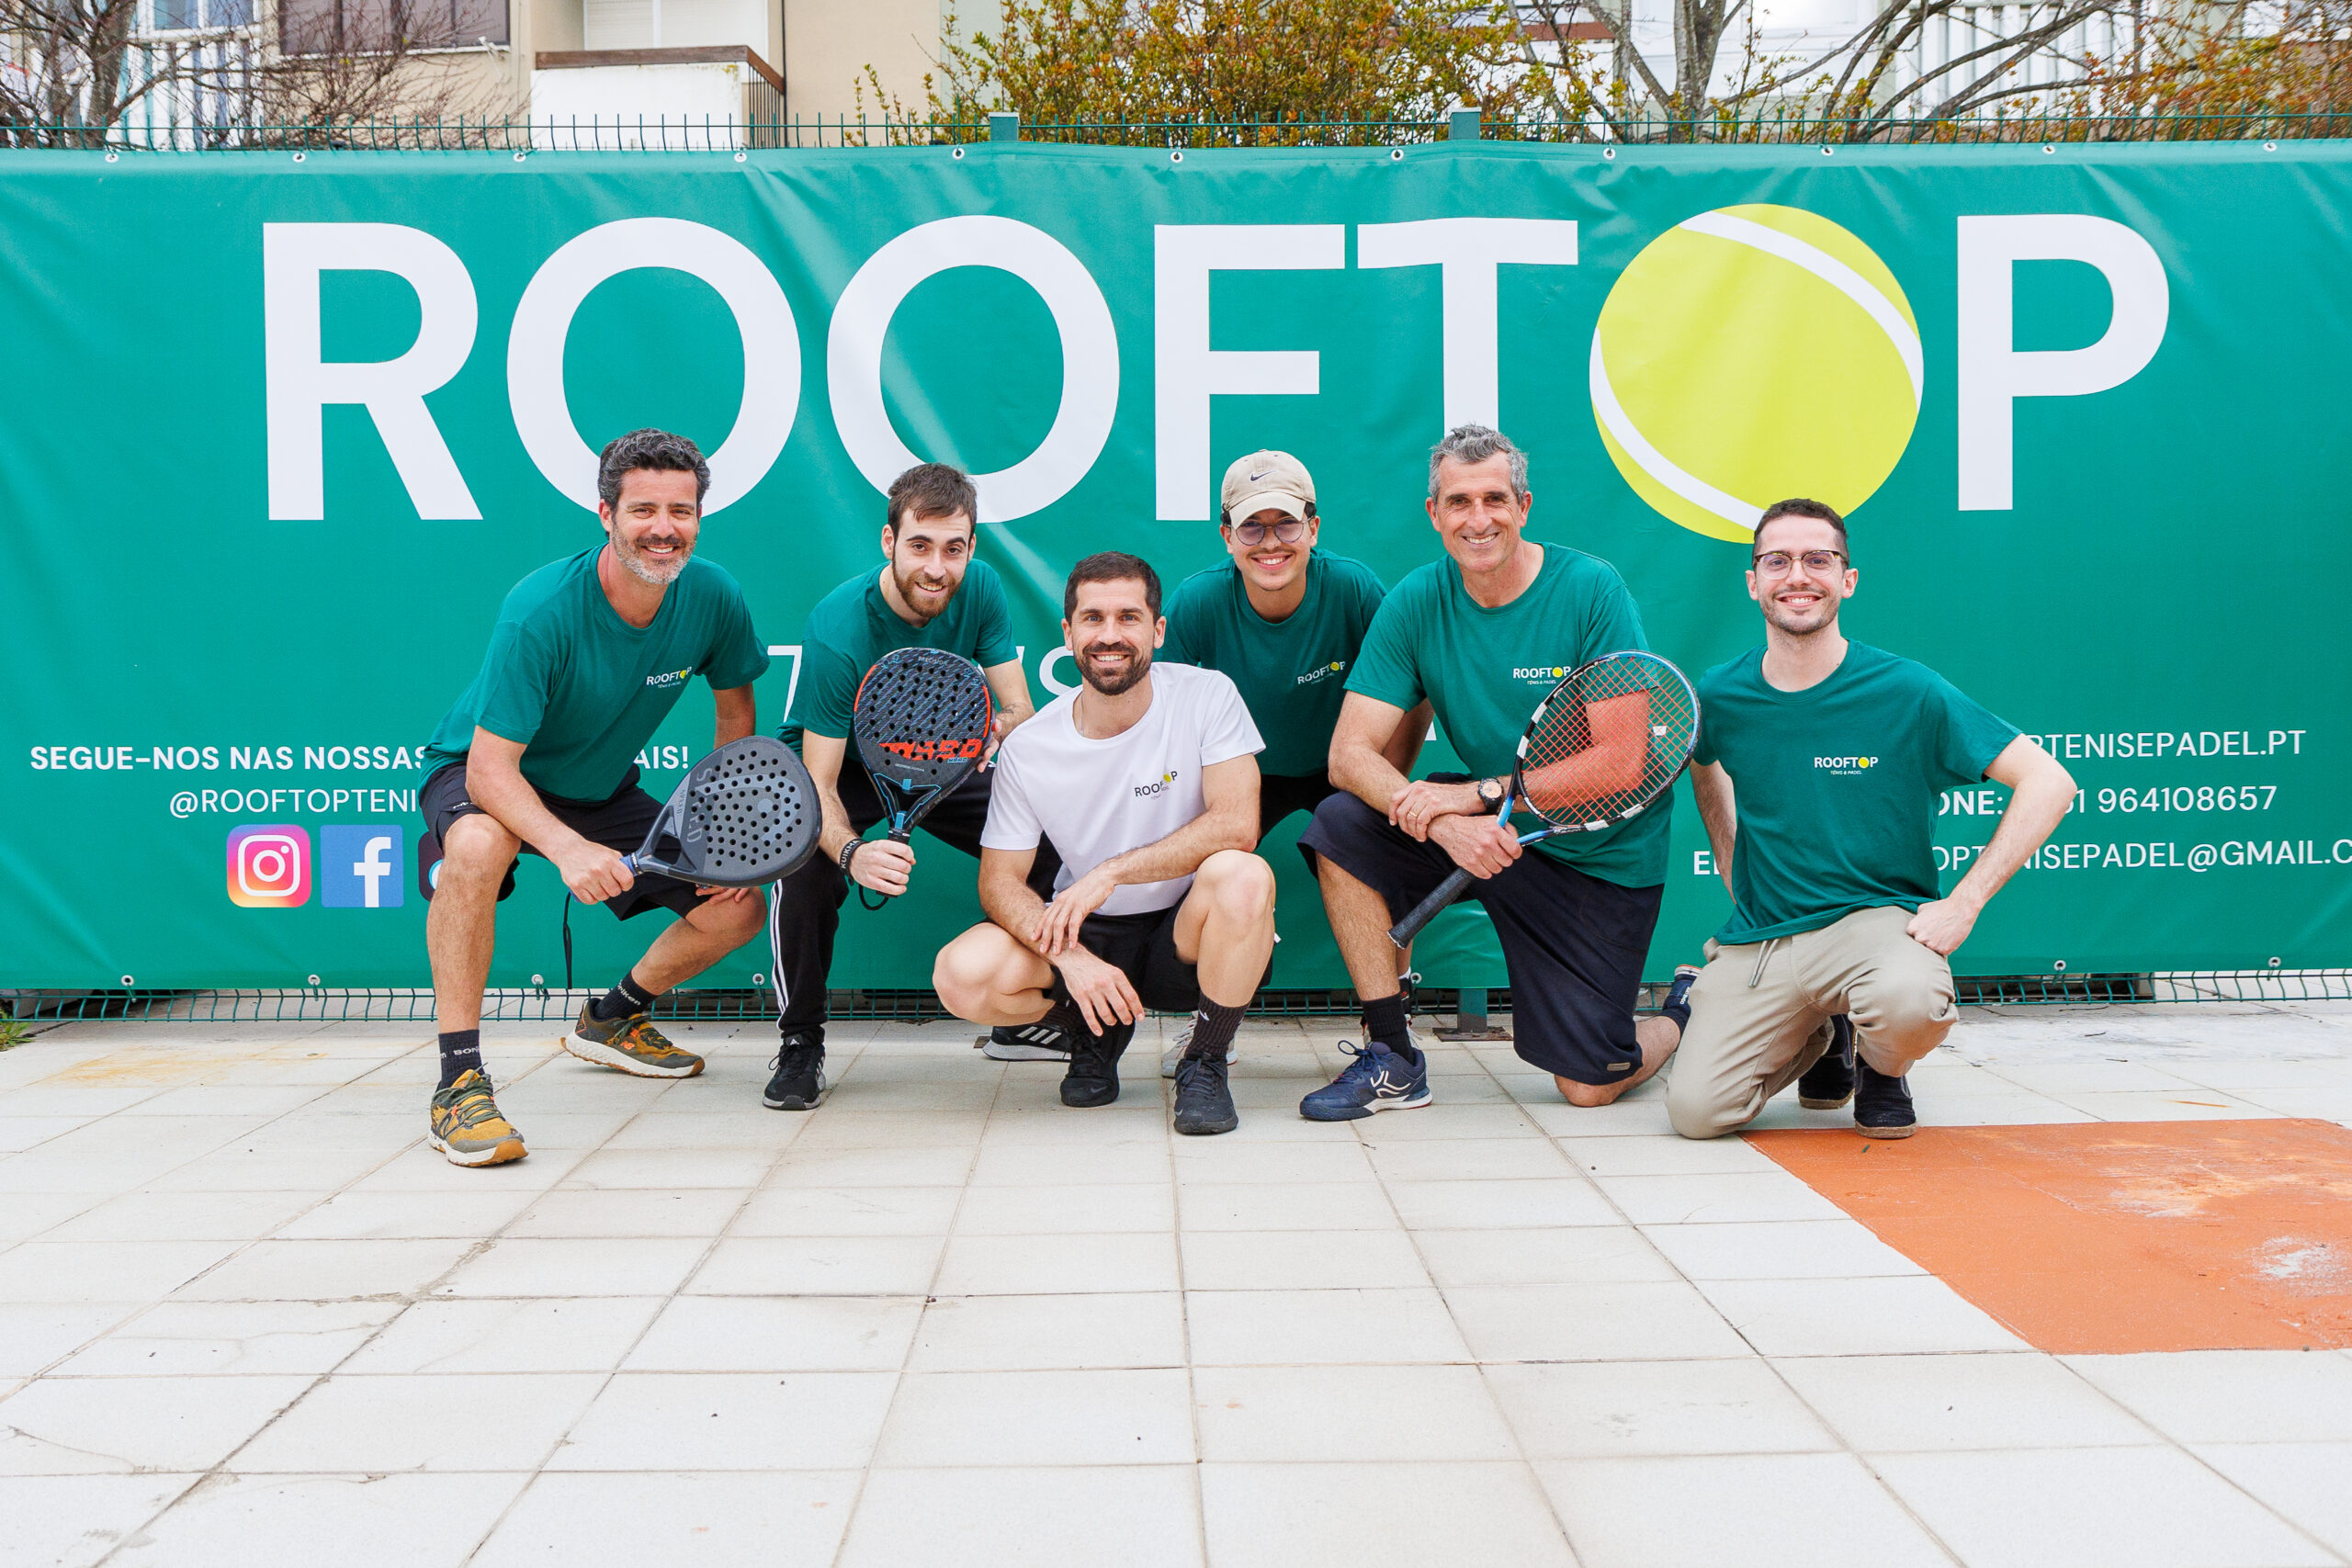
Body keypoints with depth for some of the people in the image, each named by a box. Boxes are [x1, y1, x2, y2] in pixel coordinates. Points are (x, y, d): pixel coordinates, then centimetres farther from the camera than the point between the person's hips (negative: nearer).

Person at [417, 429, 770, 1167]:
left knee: (737, 908, -3)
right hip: (482, 775, -5)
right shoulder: (541, 610, -33)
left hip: (604, 789, 6)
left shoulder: (714, 598, -18)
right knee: (479, 845, -40)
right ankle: (458, 1079, -28)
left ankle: (614, 1019, 25)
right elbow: (490, 768, -35)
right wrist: (568, 847, -53)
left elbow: (735, 706, 1)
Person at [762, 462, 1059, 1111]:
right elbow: (817, 784, -34)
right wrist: (851, 851, -55)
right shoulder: (838, 630, -33)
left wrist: (993, 728, -43)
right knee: (804, 857, -34)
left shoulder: (980, 590, -20)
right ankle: (800, 1045, -14)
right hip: (844, 770, -4)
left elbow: (1021, 712, -18)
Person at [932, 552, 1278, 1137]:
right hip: (1086, 936, 2)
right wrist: (1069, 956, -25)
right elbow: (999, 881, -6)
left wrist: (1109, 873, -27)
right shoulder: (1026, 749, -7)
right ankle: (1098, 1030, 9)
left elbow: (1236, 825, -21)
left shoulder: (1206, 696, -12)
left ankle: (1204, 1066, -10)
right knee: (961, 976, -24)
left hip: (1187, 938, -2)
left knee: (1243, 875, -35)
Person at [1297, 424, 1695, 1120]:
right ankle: (1391, 1059, -10)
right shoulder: (1417, 601, -8)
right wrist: (1445, 821, -33)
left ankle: (1686, 1013, 31)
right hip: (1493, 830, 3)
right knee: (1342, 825, -21)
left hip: (1602, 855, -3)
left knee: (1588, 1086, -5)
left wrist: (1483, 792, -29)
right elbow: (1349, 754, -15)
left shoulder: (1592, 590, -17)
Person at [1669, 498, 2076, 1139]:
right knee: (1697, 1110, -14)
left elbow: (2049, 782, -9)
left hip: (1876, 915, -3)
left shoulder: (1907, 692, -9)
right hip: (1757, 936, 3)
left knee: (1909, 1001, -38)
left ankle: (1882, 1068, 4)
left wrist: (1963, 903, -16)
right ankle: (1815, 1040, 21)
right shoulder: (1720, 695, 1)